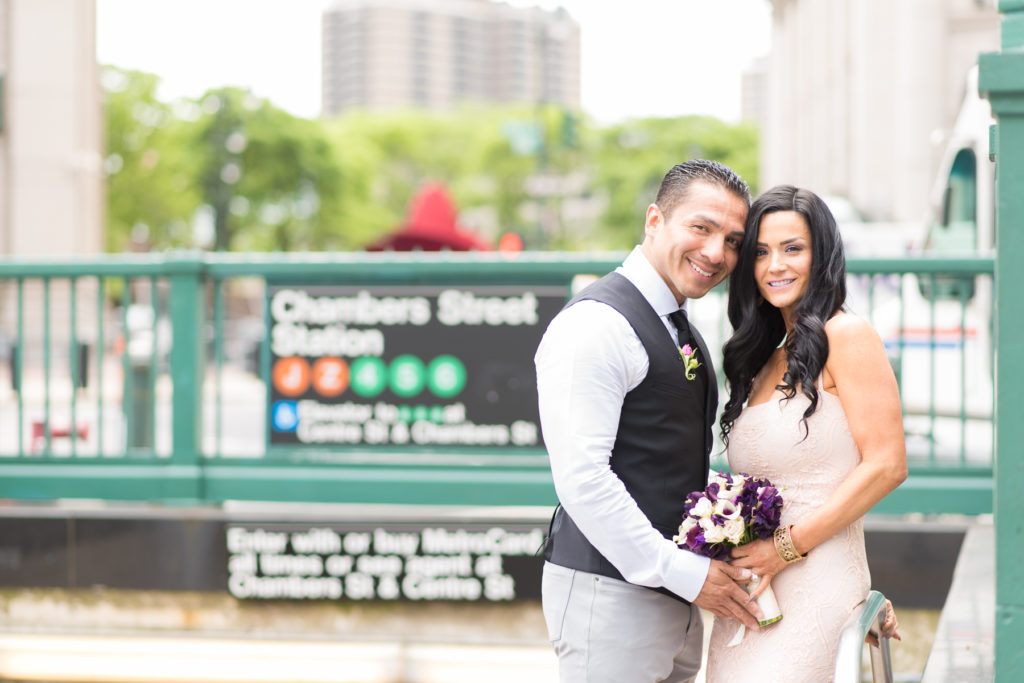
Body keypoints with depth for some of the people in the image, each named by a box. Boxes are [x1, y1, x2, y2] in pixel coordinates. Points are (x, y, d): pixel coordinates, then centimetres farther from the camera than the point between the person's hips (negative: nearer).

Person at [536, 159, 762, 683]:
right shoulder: (597, 323, -13)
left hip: (676, 593, 9)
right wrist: (683, 572, -19)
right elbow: (581, 477, -21)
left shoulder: (681, 332, 18)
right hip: (610, 595, -9)